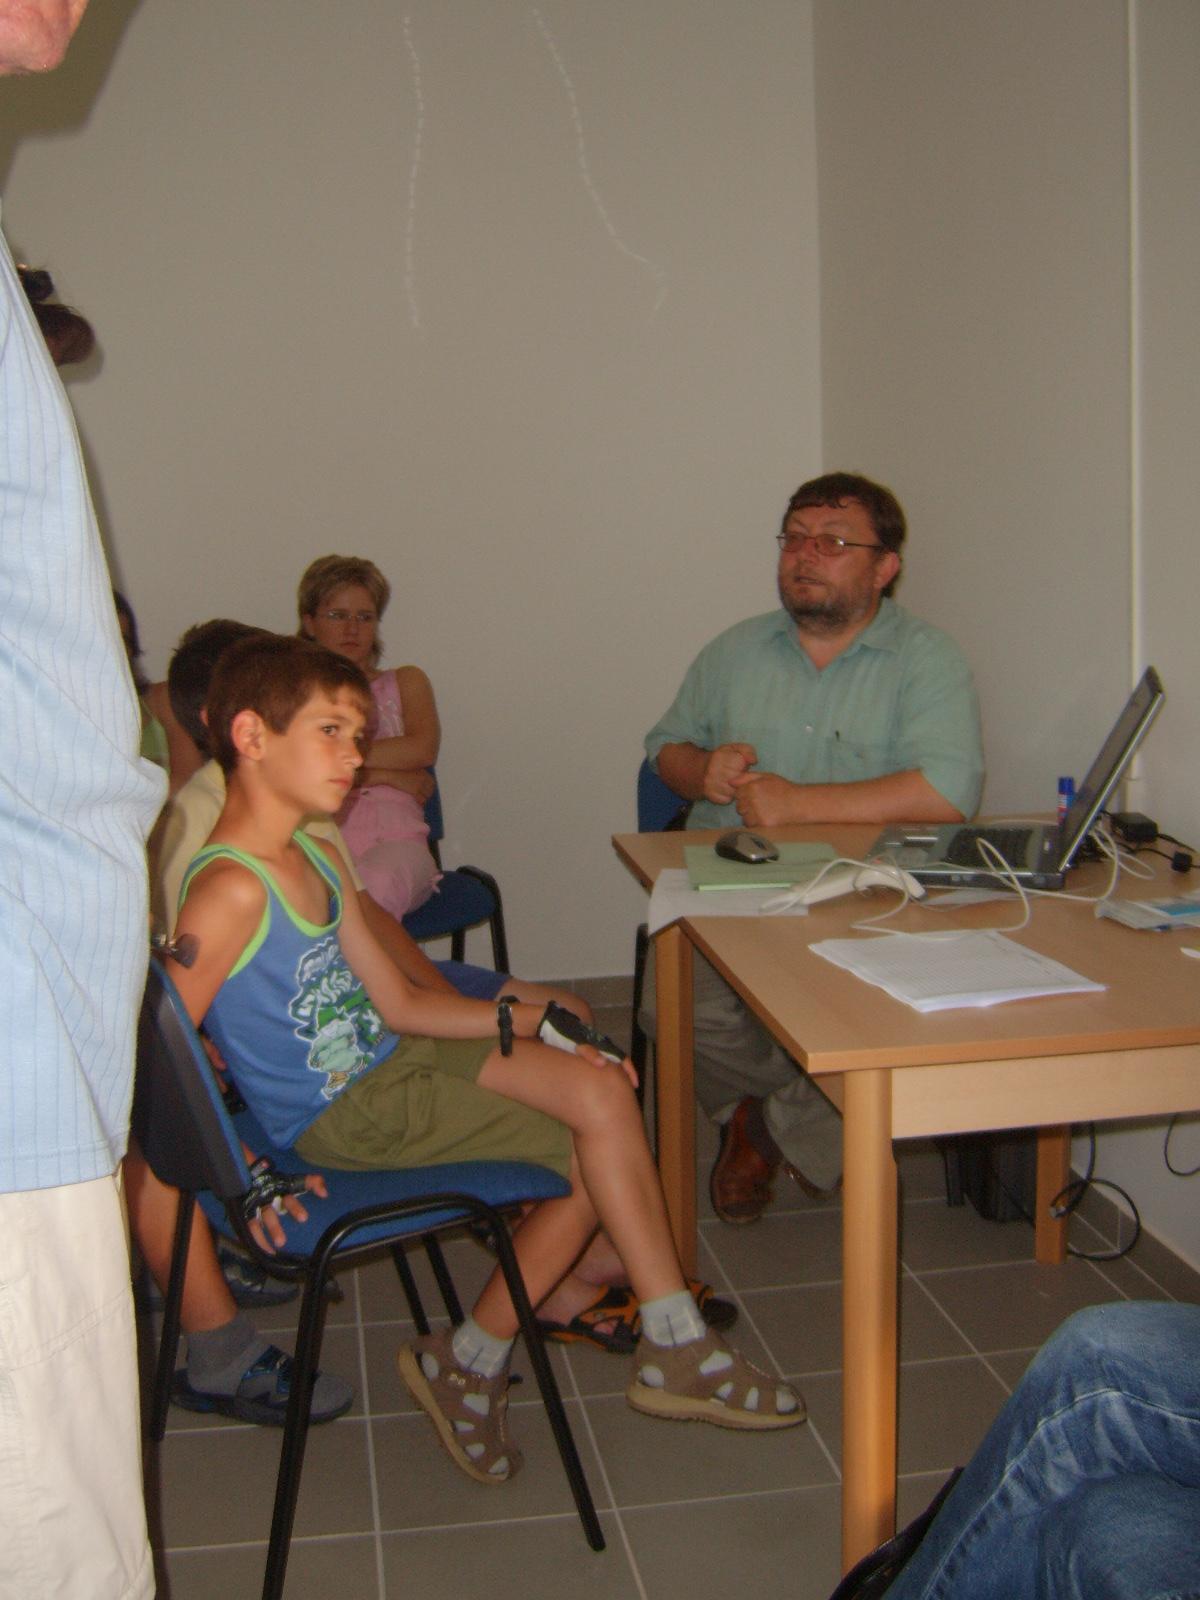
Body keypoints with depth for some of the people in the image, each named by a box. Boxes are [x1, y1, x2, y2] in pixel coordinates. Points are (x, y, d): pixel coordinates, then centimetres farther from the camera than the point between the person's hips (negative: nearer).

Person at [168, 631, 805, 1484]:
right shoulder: (232, 888, -22)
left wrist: (534, 1022, 3)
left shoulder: (320, 859, 7)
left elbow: (396, 1004, 11)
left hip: (389, 1059, 9)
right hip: (345, 1116, -9)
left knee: (600, 1092, -2)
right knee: (596, 1123, -9)